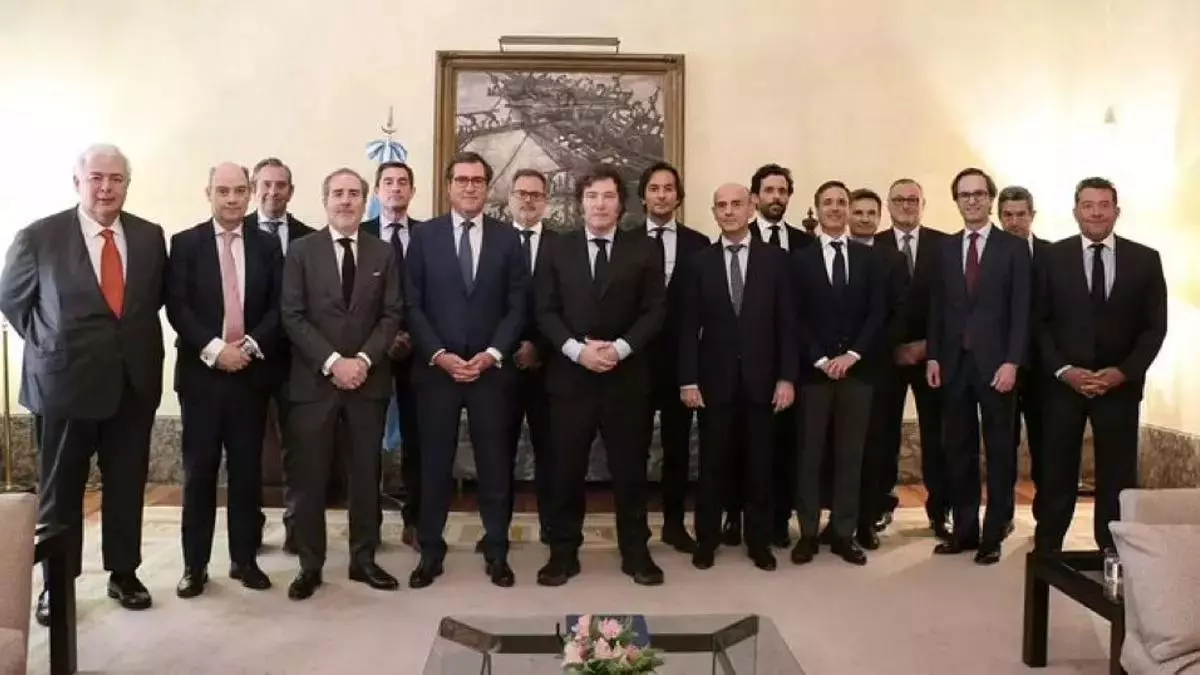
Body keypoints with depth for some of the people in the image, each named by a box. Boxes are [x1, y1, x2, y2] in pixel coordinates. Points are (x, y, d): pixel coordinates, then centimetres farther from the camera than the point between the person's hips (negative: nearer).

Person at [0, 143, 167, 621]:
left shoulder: (150, 237, 2)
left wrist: (136, 339, 7)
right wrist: (47, 344, 3)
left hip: (135, 382, 3)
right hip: (64, 382, -2)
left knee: (127, 485, 11)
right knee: (59, 490, 10)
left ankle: (124, 574, 27)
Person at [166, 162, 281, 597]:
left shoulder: (267, 245, 7)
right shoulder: (185, 243, 2)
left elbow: (278, 306, 2)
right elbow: (177, 307, -6)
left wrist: (250, 346, -12)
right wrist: (214, 349, -16)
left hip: (252, 371, 2)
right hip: (201, 371, -1)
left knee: (247, 470, 7)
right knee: (199, 471, 4)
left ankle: (245, 560, 19)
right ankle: (195, 565, 15)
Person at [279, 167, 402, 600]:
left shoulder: (383, 254, 8)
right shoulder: (301, 251, 3)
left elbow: (392, 315, 2)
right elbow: (292, 316, -5)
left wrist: (363, 360, -12)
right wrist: (332, 362, -15)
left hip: (369, 380, 2)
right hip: (314, 381, -1)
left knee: (366, 475, 8)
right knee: (309, 478, 3)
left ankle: (363, 559, 20)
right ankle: (310, 565, 15)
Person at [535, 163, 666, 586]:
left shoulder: (644, 250, 6)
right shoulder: (558, 250, 8)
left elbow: (655, 310, 0)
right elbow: (546, 311, 2)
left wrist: (621, 347, -14)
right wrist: (576, 349, -13)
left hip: (626, 375, 0)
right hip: (570, 374, 1)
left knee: (629, 467, 7)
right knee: (567, 468, 5)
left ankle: (635, 552, 19)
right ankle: (563, 553, 17)